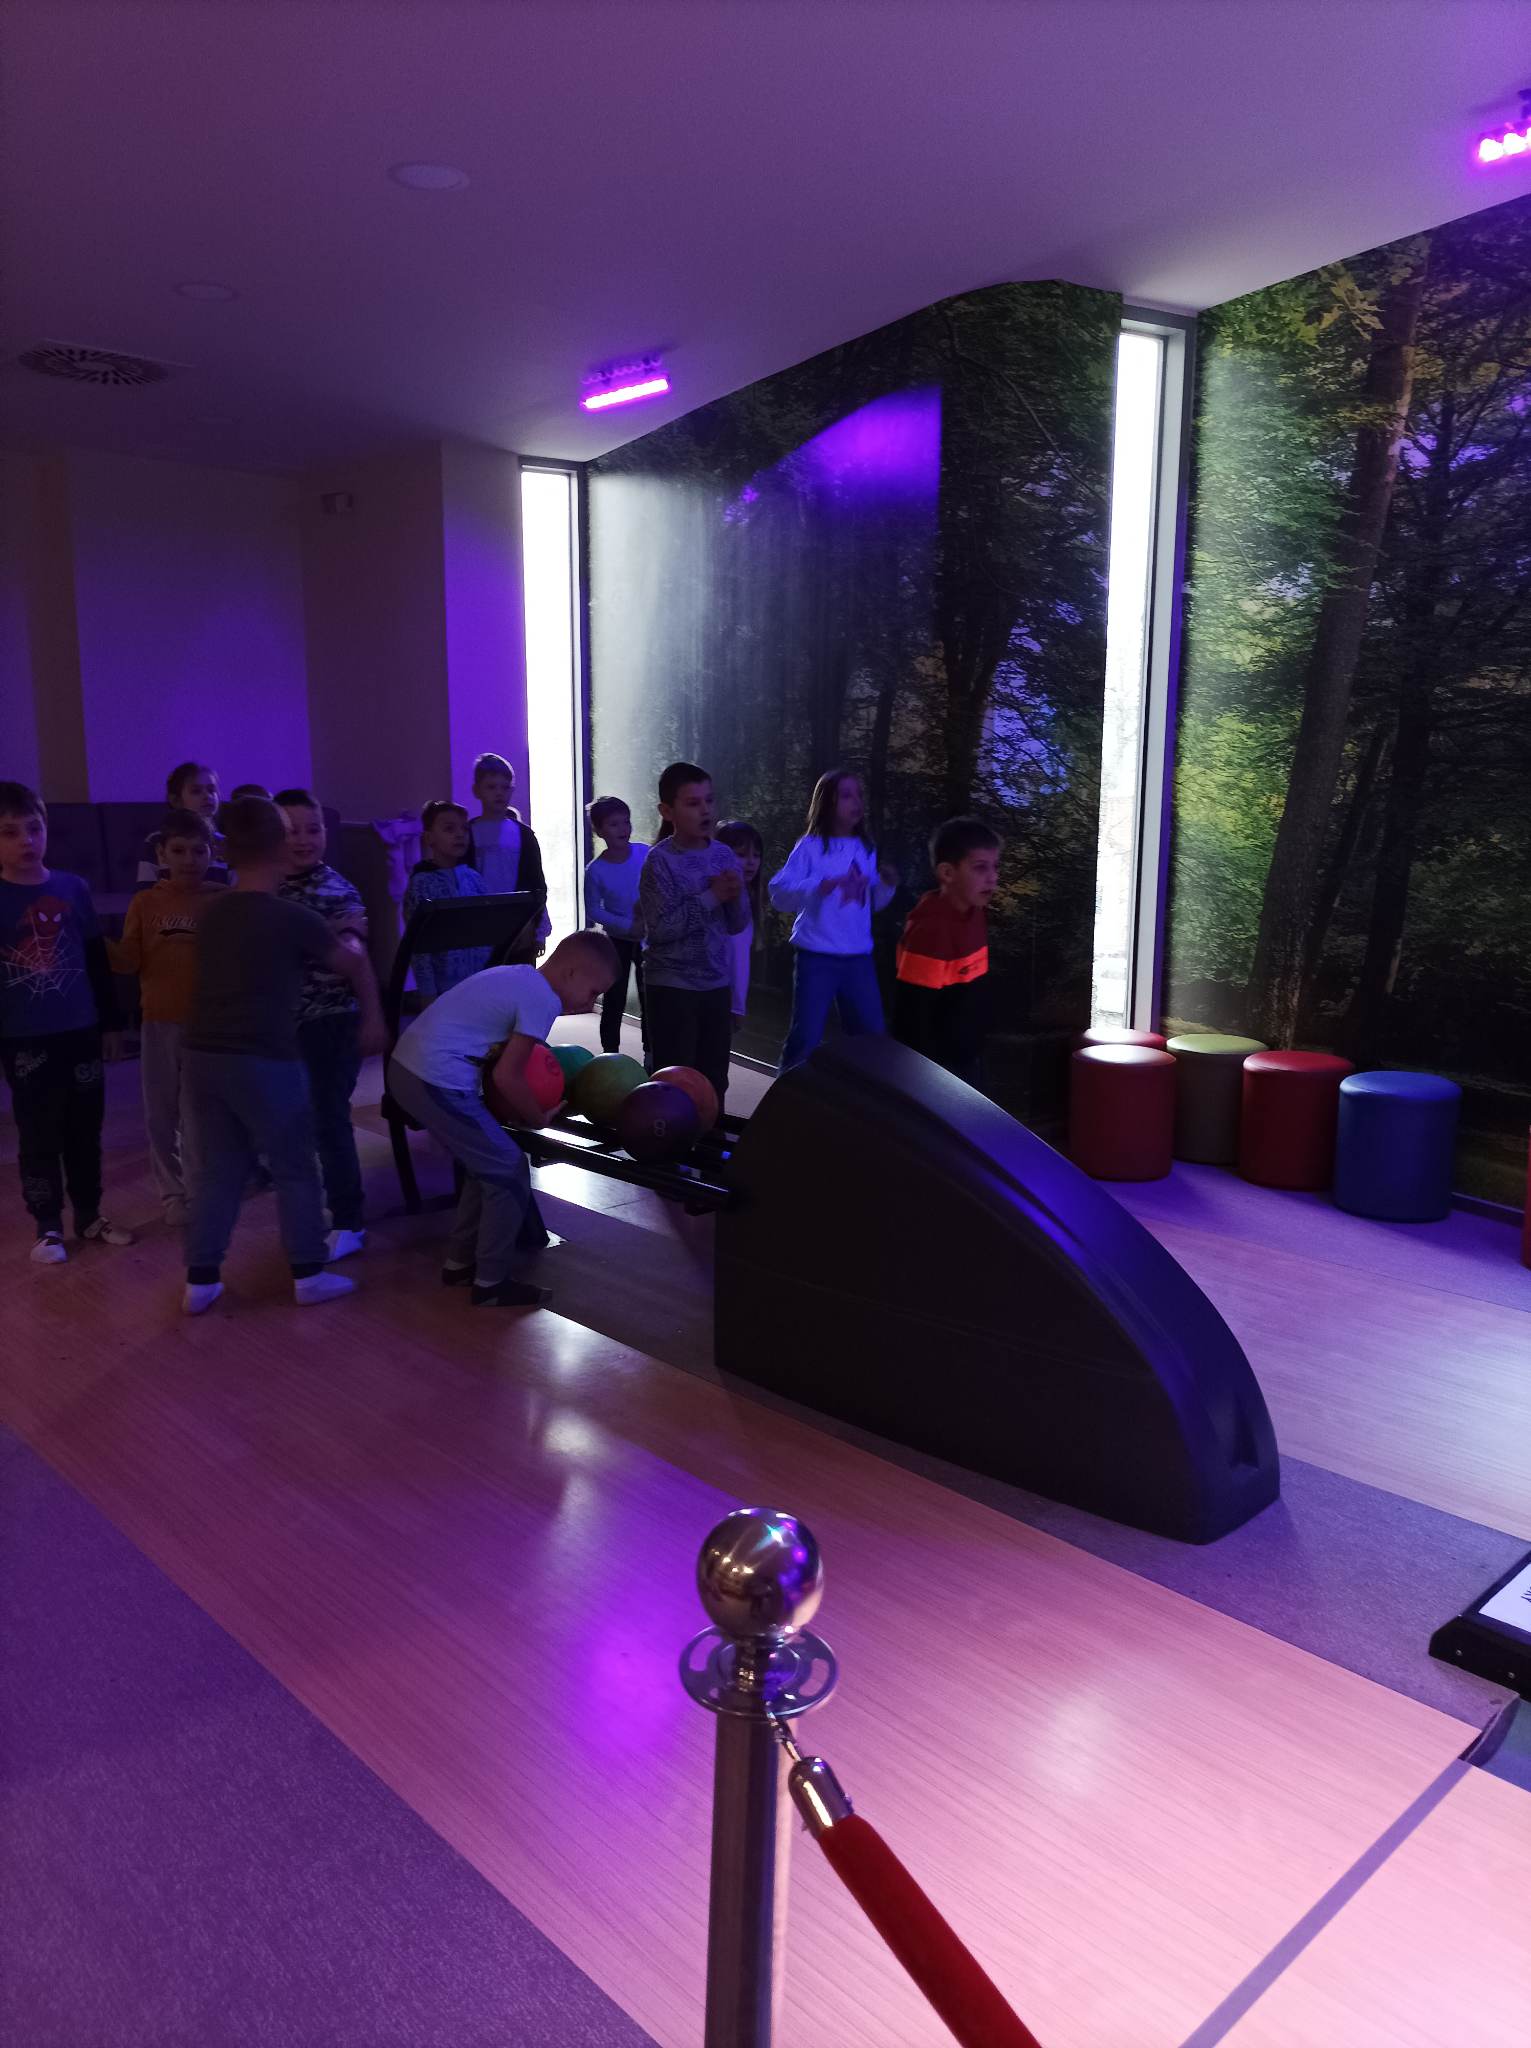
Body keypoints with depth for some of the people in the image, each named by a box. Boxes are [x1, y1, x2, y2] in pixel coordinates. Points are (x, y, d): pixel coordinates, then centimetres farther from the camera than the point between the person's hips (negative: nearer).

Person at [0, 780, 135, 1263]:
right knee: (39, 1136, 6)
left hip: (80, 1031, 3)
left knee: (85, 1131, 12)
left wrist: (109, 1020, 11)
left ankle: (89, 1216, 25)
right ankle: (48, 1226, 19)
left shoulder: (73, 888, 1)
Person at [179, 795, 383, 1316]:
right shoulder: (294, 918, -7)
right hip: (263, 1060, -5)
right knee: (295, 1170, 8)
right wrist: (373, 1019, 25)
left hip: (201, 1055, 5)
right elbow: (356, 966, 7)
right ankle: (308, 1275, 14)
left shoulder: (212, 913, 10)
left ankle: (200, 1281, 17)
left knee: (211, 1173, 12)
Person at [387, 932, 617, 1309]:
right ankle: (492, 1284, 9)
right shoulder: (543, 999, -12)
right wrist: (537, 1118, 2)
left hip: (407, 1067, 10)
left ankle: (460, 1262, 31)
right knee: (509, 1173, 1)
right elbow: (506, 1076, -12)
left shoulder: (518, 976, 16)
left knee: (488, 1166, 21)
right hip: (437, 1082, -10)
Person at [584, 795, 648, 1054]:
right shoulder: (596, 870, -17)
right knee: (615, 1000, 5)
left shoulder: (644, 853, -13)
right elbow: (594, 910, -10)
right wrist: (629, 926, -19)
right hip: (617, 940, -2)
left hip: (648, 938, 2)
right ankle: (611, 1056, 16)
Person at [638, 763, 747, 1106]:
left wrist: (734, 897, -13)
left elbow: (737, 925, 7)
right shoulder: (660, 860, -12)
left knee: (715, 1079, 14)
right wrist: (711, 897, -19)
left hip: (717, 984, 5)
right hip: (671, 987, -5)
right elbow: (660, 928, -20)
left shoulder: (724, 856, 4)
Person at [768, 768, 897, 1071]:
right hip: (817, 958, -5)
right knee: (805, 1039, -2)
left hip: (859, 958, 5)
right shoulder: (811, 847, -7)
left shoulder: (866, 848, 9)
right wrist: (821, 886, -30)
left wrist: (887, 885, -2)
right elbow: (779, 895, -16)